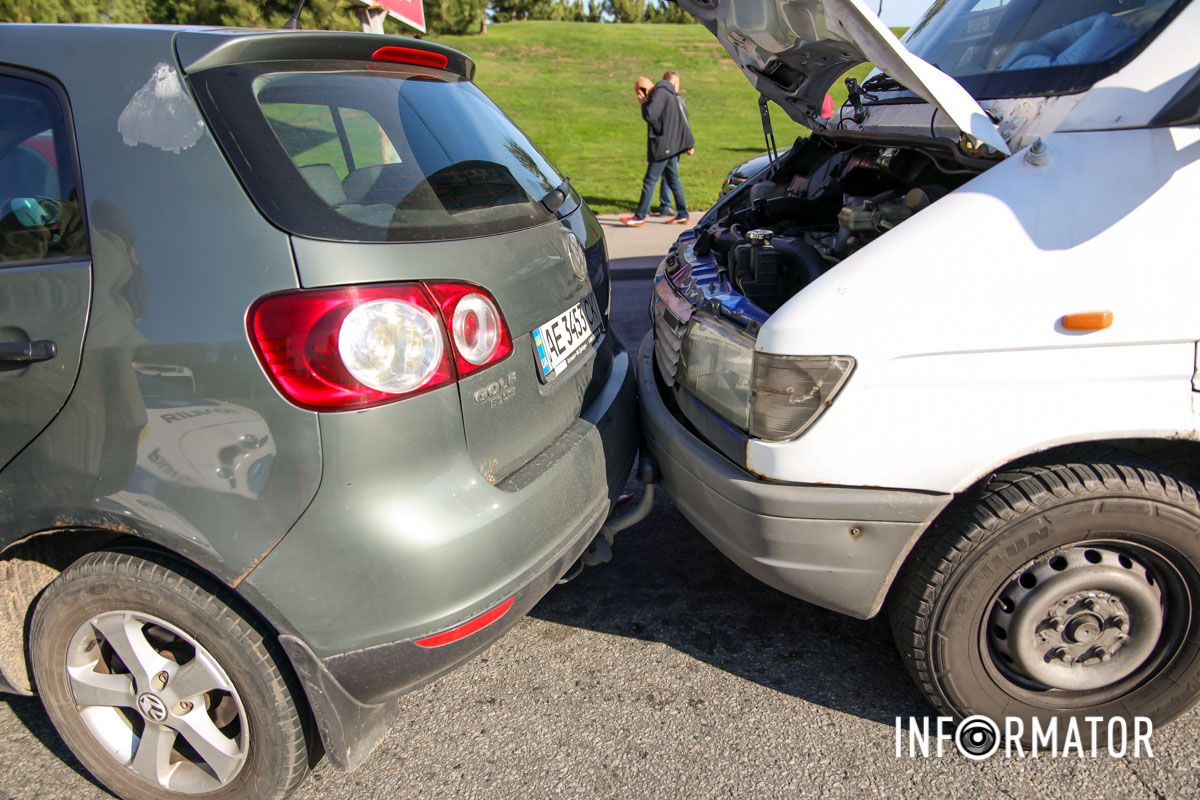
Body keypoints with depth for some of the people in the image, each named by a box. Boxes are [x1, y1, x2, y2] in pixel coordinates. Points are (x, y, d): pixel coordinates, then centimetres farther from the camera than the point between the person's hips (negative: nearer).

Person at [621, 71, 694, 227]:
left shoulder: (660, 94, -13)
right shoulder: (670, 94, 17)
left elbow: (649, 115, -25)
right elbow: (684, 116, 20)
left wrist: (644, 103, -5)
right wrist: (689, 142, 21)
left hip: (663, 146, -10)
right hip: (672, 145, 10)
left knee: (650, 181, -6)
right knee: (673, 179, 13)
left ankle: (639, 217, -3)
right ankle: (682, 214, 15)